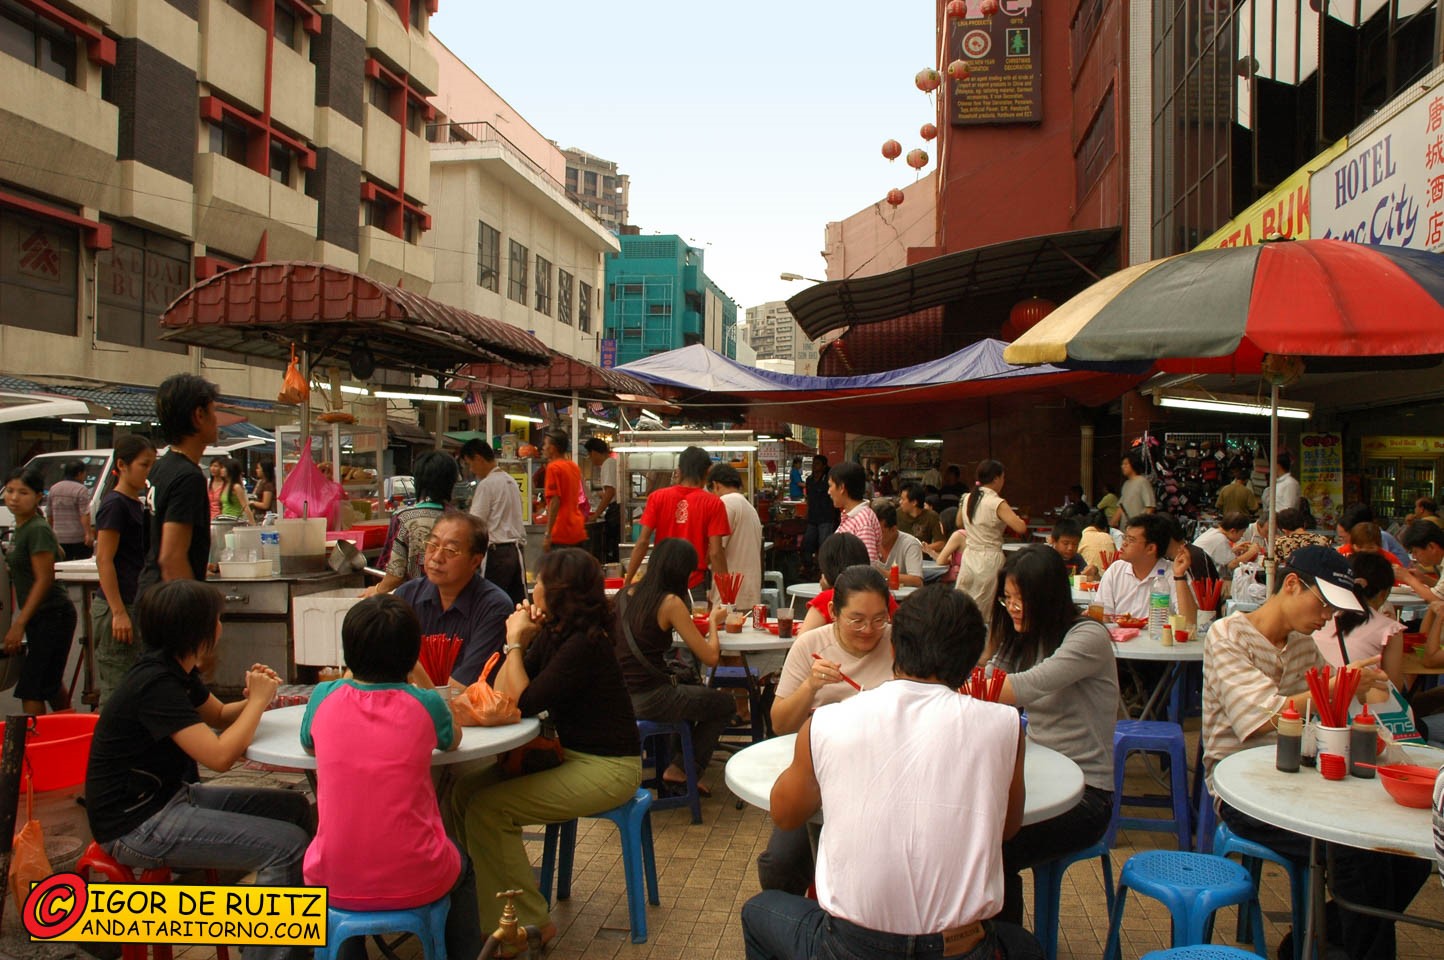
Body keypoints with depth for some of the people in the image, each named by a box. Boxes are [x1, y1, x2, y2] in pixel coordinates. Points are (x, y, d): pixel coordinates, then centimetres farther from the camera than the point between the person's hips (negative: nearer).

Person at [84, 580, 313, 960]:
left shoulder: (178, 671, 6)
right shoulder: (155, 684, -24)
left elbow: (218, 715, 21)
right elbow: (220, 755, -29)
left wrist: (255, 698, -1)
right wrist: (258, 700, -14)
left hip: (170, 796, 10)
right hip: (136, 825, -10)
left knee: (294, 807, 4)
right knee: (287, 845, -21)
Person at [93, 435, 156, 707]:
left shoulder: (138, 505, 14)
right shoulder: (114, 504, -12)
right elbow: (104, 560, -16)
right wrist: (118, 612, -20)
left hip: (135, 604, 9)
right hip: (117, 606, -9)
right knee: (116, 691, -5)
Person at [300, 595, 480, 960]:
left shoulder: (324, 697, -6)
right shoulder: (425, 705, -10)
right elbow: (453, 739, 14)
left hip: (334, 883, 2)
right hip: (415, 882, -2)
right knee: (461, 867, 32)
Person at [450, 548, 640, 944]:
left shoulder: (585, 644, -21)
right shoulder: (552, 634, 7)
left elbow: (522, 703, -20)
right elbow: (500, 695, 4)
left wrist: (515, 642, -11)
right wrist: (520, 640, -4)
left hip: (607, 768, -9)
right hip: (570, 755, 9)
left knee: (488, 808, -17)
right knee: (466, 790, -1)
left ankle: (528, 924, -3)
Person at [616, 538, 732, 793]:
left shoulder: (625, 594, 4)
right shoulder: (670, 602, -15)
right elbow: (710, 657, -12)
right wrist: (713, 621, 5)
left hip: (619, 696, 7)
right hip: (650, 700, -7)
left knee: (692, 692, 33)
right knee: (725, 705, 16)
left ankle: (677, 763, 34)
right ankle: (681, 770, 16)